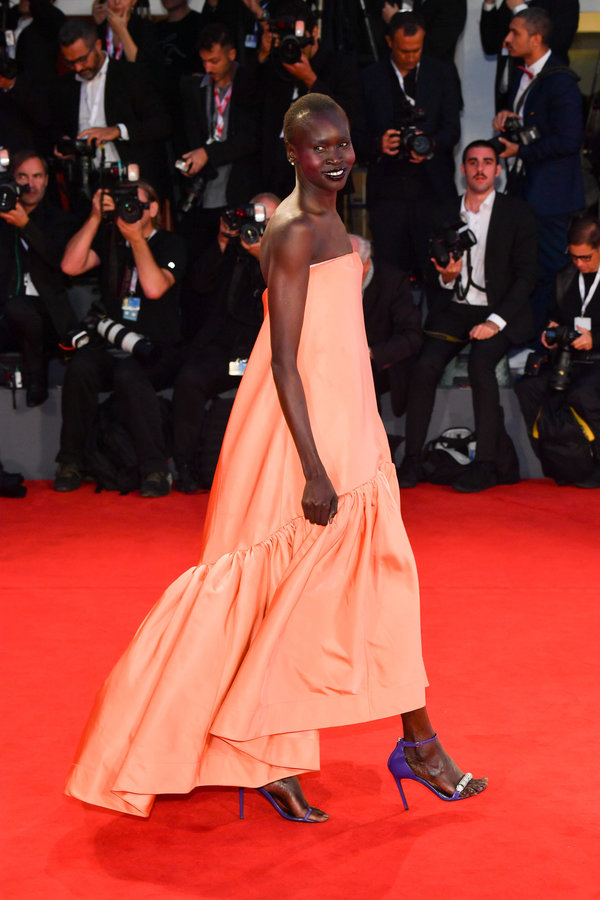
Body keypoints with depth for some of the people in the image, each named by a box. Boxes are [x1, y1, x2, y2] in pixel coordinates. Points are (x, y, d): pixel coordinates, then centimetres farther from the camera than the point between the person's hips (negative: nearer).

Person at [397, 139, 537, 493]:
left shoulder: (517, 213, 2)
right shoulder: (446, 215, 13)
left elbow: (526, 275, -4)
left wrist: (495, 321, -16)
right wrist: (446, 277, -8)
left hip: (501, 313, -3)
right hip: (456, 309, 3)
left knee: (481, 362, -31)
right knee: (425, 365, -22)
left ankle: (486, 464, -24)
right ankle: (412, 461, -17)